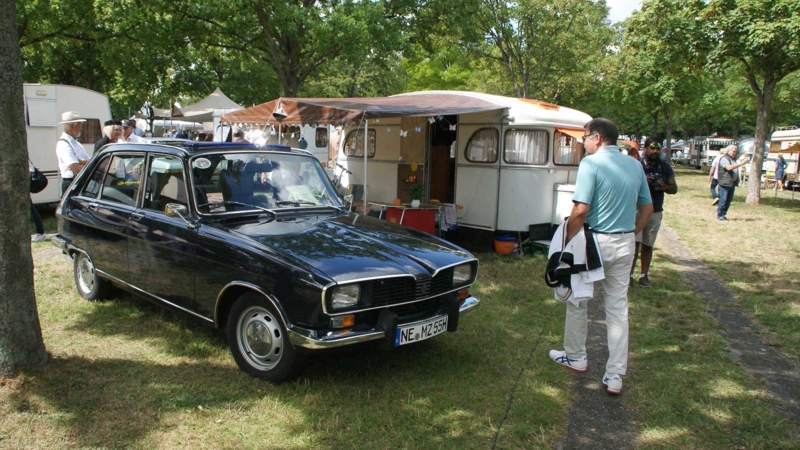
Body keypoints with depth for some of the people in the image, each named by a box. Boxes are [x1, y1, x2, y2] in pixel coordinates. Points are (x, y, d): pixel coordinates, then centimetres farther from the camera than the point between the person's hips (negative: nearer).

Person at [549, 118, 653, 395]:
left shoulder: (591, 163, -13)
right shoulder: (635, 165, 8)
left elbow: (581, 209, -21)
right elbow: (647, 208, 13)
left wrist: (567, 240, -13)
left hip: (595, 241, -6)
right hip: (625, 244, 6)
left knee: (578, 302, 15)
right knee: (618, 308, 9)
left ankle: (575, 357, 31)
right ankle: (615, 376, 12)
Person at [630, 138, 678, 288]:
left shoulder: (665, 168, 6)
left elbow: (674, 189, 8)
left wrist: (664, 186, -13)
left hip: (655, 212, 3)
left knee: (647, 245, 9)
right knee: (635, 243, -9)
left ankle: (644, 275, 18)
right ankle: (629, 274, -3)